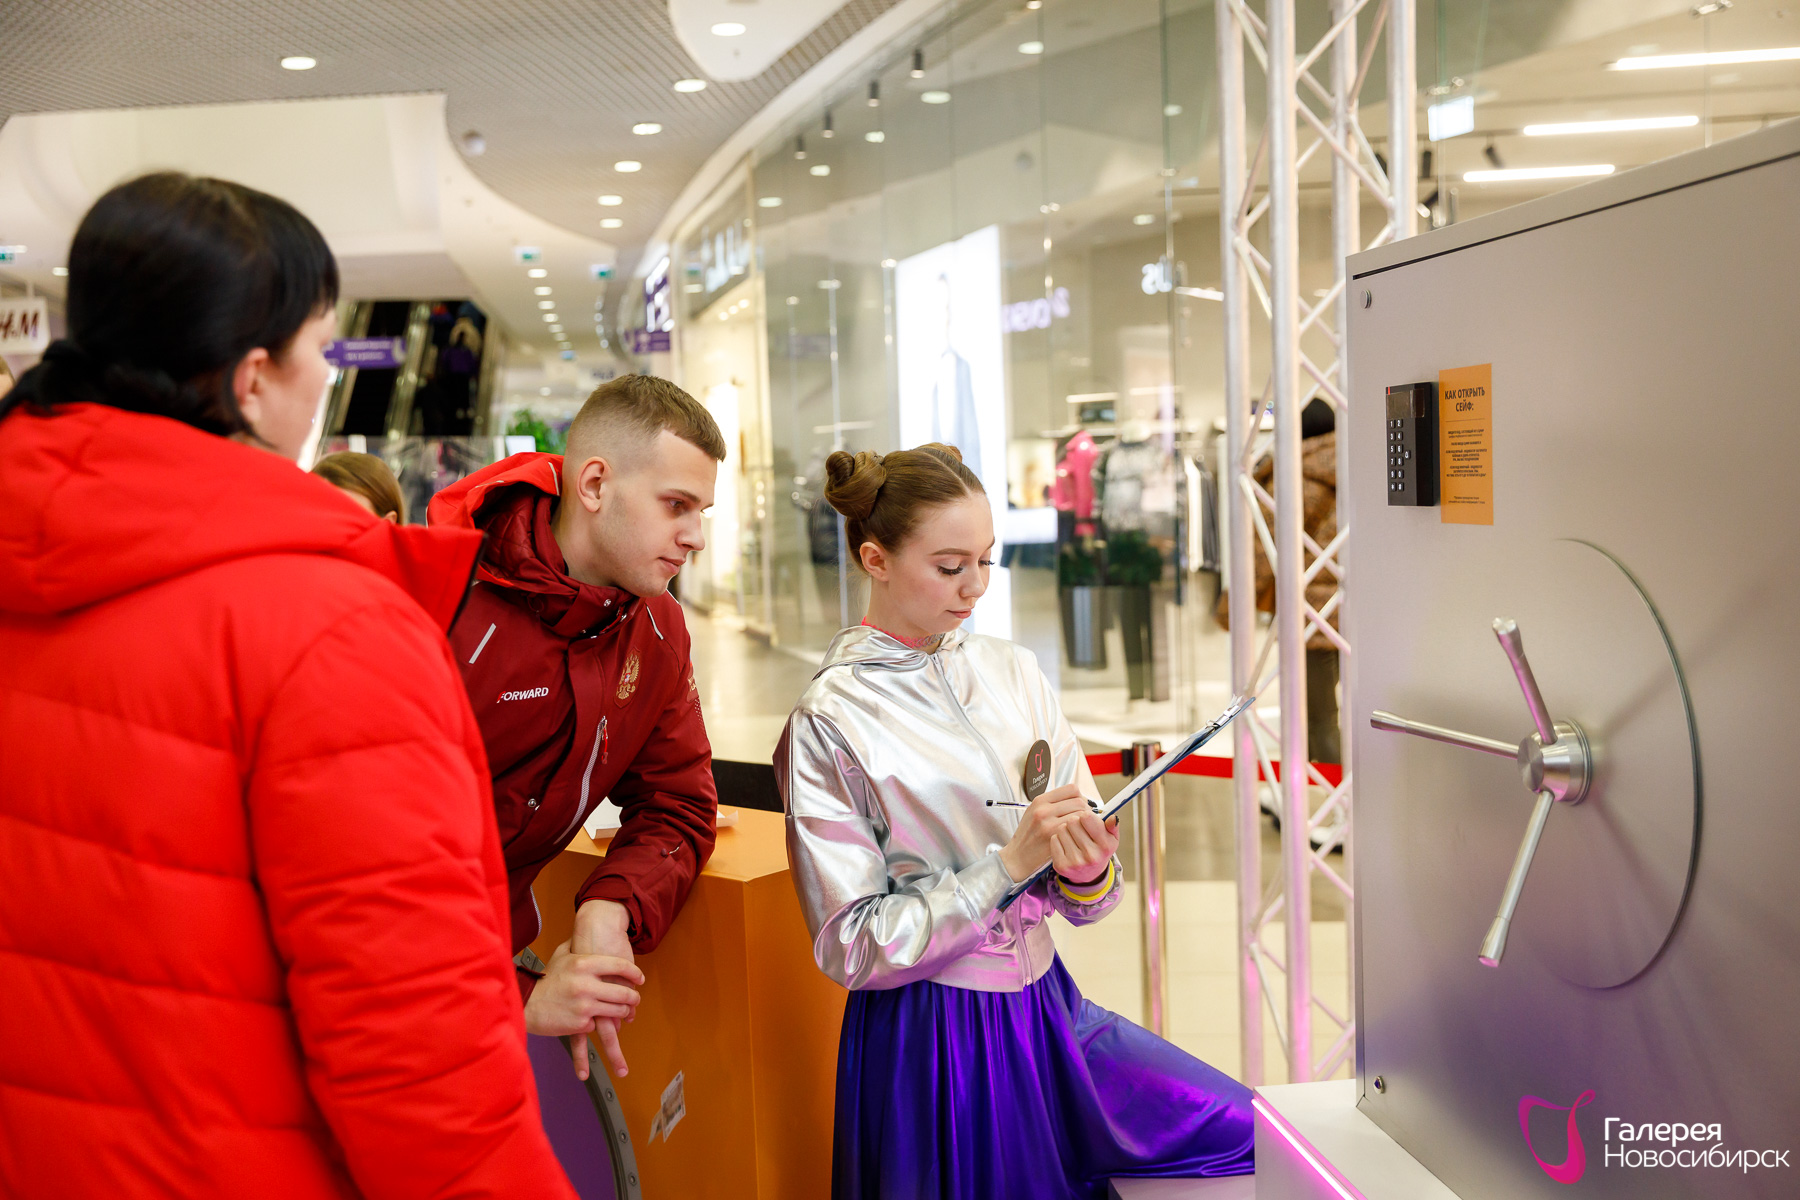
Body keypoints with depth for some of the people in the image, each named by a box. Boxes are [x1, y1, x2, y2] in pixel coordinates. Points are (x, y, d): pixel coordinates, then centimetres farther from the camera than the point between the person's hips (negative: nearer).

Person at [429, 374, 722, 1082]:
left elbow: (678, 808, 3)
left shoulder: (657, 626, 0)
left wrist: (610, 911, -18)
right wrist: (518, 999, -30)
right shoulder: (446, 614, -24)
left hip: (500, 943, 6)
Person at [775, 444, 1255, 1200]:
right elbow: (851, 947, -12)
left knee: (1244, 1134, -3)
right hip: (931, 1041, -5)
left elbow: (1085, 903, 7)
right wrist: (1009, 862, -18)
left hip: (1048, 1006, 5)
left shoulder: (1011, 672, 2)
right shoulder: (829, 723, -11)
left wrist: (1085, 867, -17)